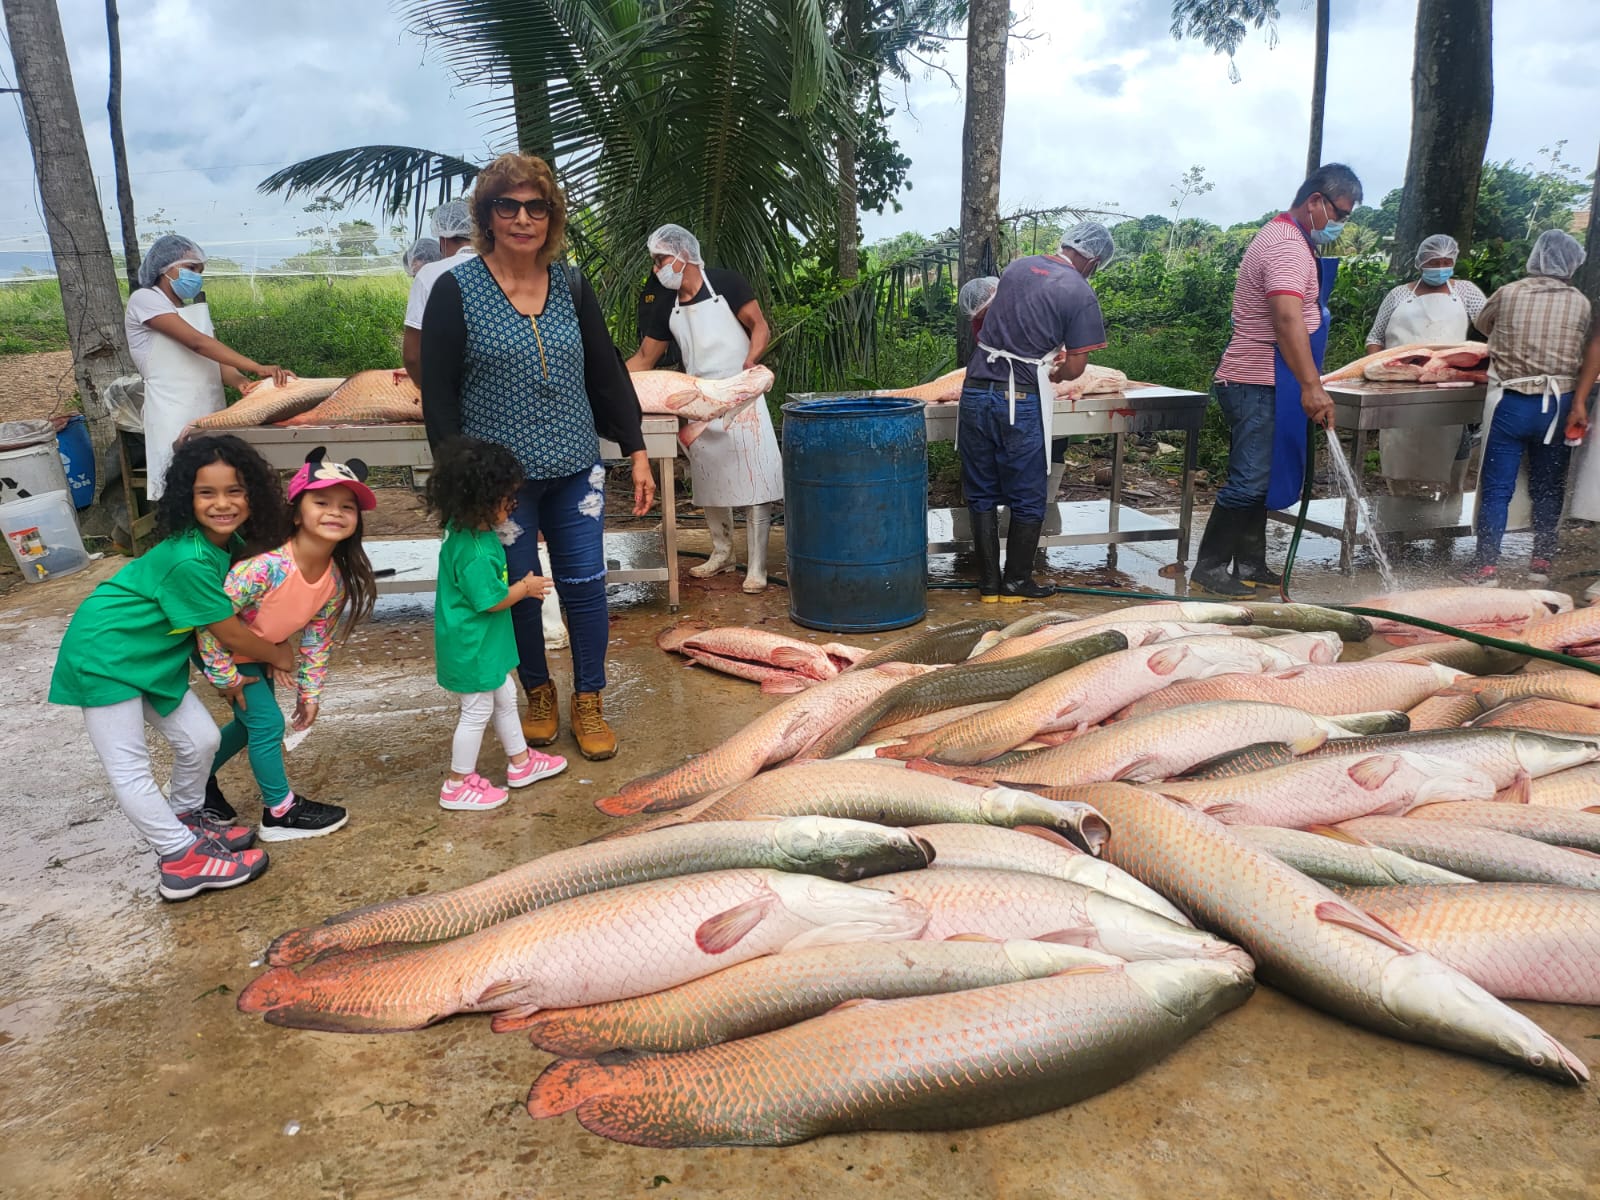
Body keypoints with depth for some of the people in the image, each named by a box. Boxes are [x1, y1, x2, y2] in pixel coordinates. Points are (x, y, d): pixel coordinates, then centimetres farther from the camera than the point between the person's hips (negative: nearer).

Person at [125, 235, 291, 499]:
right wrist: (257, 368, -23)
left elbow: (215, 360, 7)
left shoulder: (193, 307, 21)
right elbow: (197, 343, -15)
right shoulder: (145, 299, -2)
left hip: (210, 412, 7)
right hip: (174, 415, -7)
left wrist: (240, 380, -15)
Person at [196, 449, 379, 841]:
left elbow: (317, 636, -3)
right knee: (267, 721, -8)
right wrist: (226, 677, -22)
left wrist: (309, 692, 0)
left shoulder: (336, 579, -17)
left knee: (252, 722, 19)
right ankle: (279, 813, 9)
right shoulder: (267, 565, -39)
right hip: (219, 645, -7)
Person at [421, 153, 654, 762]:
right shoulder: (456, 290, -4)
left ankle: (588, 703, 20)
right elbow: (437, 393, -4)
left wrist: (637, 452, 5)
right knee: (517, 592, 7)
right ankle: (538, 693, 29)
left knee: (585, 585, 3)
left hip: (575, 470, 3)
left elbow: (608, 373, 10)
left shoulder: (570, 286, 6)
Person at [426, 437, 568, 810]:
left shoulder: (467, 530, 1)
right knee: (477, 712, 5)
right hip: (471, 647, -10)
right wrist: (525, 587, -11)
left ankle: (520, 762, 39)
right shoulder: (474, 552, -31)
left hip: (484, 643, 10)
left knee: (505, 697, 22)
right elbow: (491, 600, -25)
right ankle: (458, 785, 20)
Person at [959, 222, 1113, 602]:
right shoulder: (1081, 293, -4)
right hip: (1021, 402, -5)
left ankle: (988, 583, 17)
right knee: (1028, 499, 10)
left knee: (981, 494, 12)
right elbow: (1074, 367, -5)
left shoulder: (1017, 267, 12)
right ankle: (1016, 582, 18)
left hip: (976, 391, 5)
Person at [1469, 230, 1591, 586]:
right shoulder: (1581, 304, -1)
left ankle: (1487, 567, 1)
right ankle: (1541, 564, 19)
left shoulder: (1507, 295, -4)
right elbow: (1587, 357, 4)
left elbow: (1482, 323, 14)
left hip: (1511, 403, -1)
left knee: (1497, 488, 2)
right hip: (1558, 406, 2)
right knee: (1548, 488, 12)